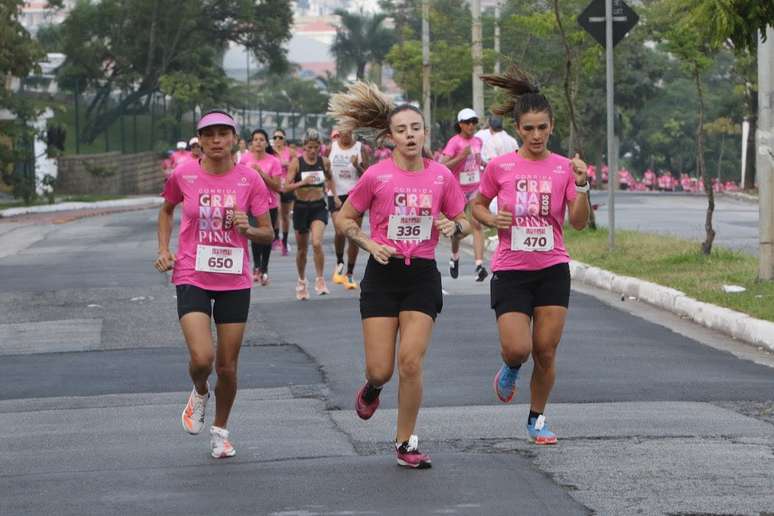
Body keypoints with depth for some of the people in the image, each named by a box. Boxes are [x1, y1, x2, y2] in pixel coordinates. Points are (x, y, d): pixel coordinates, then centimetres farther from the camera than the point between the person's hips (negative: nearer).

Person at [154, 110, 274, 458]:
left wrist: (247, 229, -18)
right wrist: (164, 251, 5)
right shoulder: (183, 175, -3)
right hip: (192, 277, -1)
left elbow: (267, 234, 3)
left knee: (227, 366, 6)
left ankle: (220, 430, 30)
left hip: (234, 280, 1)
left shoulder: (249, 180, -3)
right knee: (202, 358, -18)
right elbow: (167, 210, 17)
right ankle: (199, 393, 18)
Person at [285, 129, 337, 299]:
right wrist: (303, 182, -28)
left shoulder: (324, 162, 0)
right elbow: (287, 186, -14)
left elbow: (329, 179, 21)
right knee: (302, 248, 11)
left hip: (319, 207, 0)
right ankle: (302, 282, 31)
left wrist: (334, 195, 8)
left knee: (317, 243, -21)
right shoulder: (296, 163, -8)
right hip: (301, 207, 0)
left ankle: (320, 279, -7)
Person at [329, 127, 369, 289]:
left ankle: (350, 274, 11)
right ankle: (339, 262, 9)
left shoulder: (360, 148, 0)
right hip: (336, 195, 0)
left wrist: (357, 166, -19)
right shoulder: (332, 147, 4)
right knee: (340, 231, -18)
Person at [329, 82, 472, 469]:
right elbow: (344, 219, 5)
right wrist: (370, 245, -11)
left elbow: (464, 223, 12)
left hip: (423, 276, 1)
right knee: (381, 370, -3)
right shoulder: (376, 176, -6)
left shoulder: (441, 176, 0)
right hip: (383, 274, -1)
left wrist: (453, 227, -11)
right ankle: (372, 387, 36)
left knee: (411, 363, -10)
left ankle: (405, 443, 6)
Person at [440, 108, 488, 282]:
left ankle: (479, 265, -22)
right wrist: (461, 157, -28)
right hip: (458, 189, -3)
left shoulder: (478, 141, 6)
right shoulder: (454, 142, -11)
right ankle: (454, 258, 38)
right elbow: (443, 166, -20)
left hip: (475, 189, 3)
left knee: (477, 225, -14)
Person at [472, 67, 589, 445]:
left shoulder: (564, 168, -1)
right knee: (517, 349, -13)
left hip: (553, 271, 1)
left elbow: (579, 222, -6)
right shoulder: (500, 167, -3)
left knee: (545, 353, 2)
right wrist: (492, 219, -9)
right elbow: (478, 204, 12)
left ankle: (537, 418, 21)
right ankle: (510, 369, 25)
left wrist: (581, 185, -21)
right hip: (510, 271, -1)